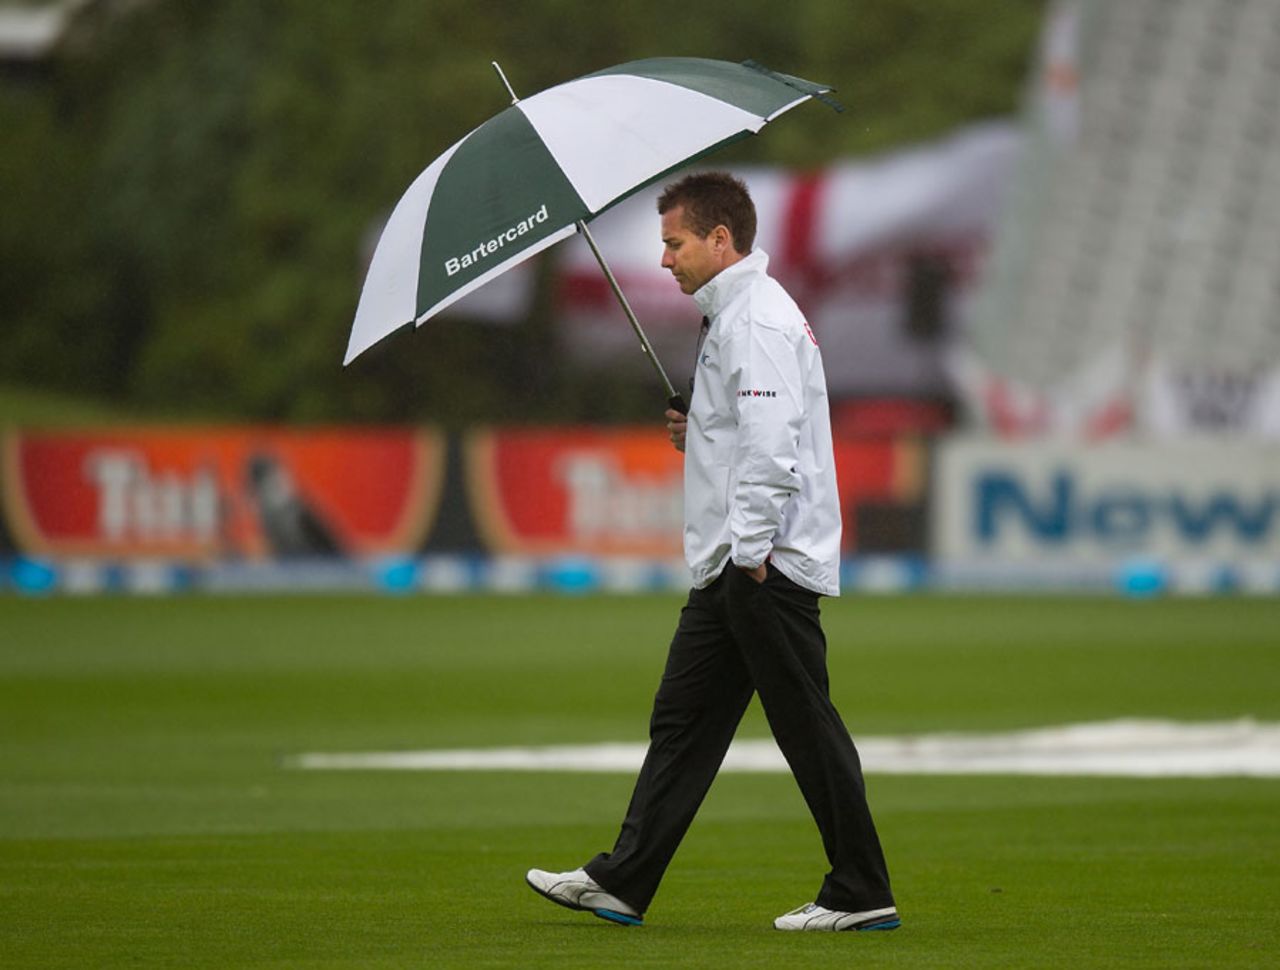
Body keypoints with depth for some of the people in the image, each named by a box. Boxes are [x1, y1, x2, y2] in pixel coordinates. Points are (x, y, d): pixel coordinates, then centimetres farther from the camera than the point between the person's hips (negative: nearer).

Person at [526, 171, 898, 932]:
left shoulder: (757, 321, -15)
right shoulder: (731, 316, 18)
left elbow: (772, 447, -24)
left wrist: (748, 550, -23)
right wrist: (698, 433, 11)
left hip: (768, 568, -11)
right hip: (730, 565, 11)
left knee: (807, 727, -6)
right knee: (683, 720, 10)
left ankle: (862, 894, 0)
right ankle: (623, 882, 12)